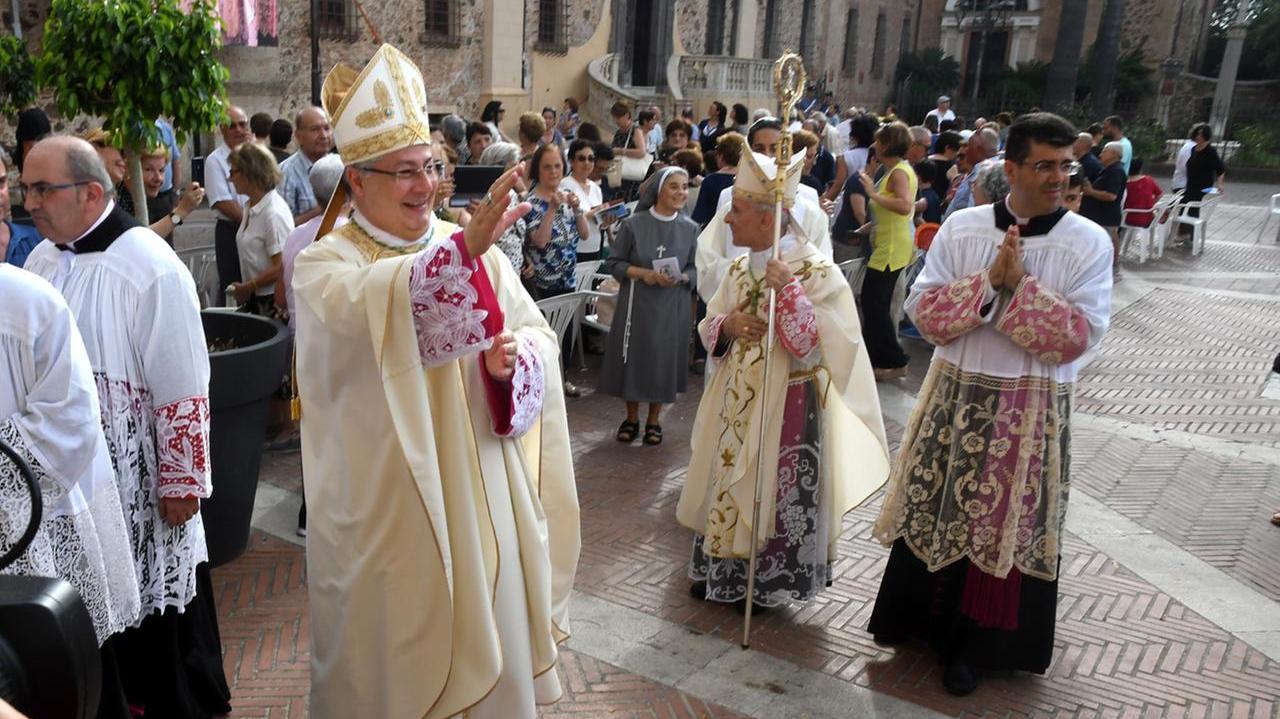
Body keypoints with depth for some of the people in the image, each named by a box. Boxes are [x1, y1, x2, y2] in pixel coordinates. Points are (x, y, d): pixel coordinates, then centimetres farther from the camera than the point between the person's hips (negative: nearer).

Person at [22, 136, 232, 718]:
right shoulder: (42, 261, 4)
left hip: (141, 478, -6)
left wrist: (181, 483, -14)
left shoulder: (151, 268, -17)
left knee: (160, 594, 8)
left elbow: (183, 389, -17)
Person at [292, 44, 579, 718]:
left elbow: (538, 335, 3)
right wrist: (463, 249, -45)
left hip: (481, 494, 4)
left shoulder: (475, 249, 5)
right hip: (384, 506, -3)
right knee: (393, 650, 12)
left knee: (487, 638, 16)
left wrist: (514, 357, -20)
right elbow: (366, 306, -31)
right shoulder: (326, 263, -8)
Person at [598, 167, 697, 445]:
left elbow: (696, 269, 4)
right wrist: (642, 273, -16)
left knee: (664, 358, 7)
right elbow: (613, 262, -2)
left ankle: (654, 420, 24)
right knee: (634, 357, 6)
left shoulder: (690, 229, -1)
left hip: (672, 307, 1)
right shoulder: (634, 224, -6)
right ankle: (631, 418, 25)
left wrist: (681, 278, -17)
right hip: (637, 304, -1)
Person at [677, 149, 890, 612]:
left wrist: (788, 291, -30)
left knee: (772, 493, 5)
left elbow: (821, 347, -22)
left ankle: (766, 582, 25)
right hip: (736, 400, 7)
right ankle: (723, 571, 34)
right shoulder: (739, 268, 5)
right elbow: (708, 329, 11)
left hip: (787, 406, -6)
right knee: (727, 485, 15)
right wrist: (727, 325, -12)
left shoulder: (817, 273, -16)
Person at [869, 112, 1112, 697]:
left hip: (1032, 410, -1)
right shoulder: (961, 228, -1)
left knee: (1005, 524, 8)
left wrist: (1019, 285, -18)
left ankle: (978, 643, 25)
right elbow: (924, 311, -7)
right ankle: (920, 616, 33)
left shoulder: (1089, 243, -6)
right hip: (955, 396, 2)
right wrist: (989, 280, -18)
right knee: (934, 510, 11)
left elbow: (1080, 336, -13)